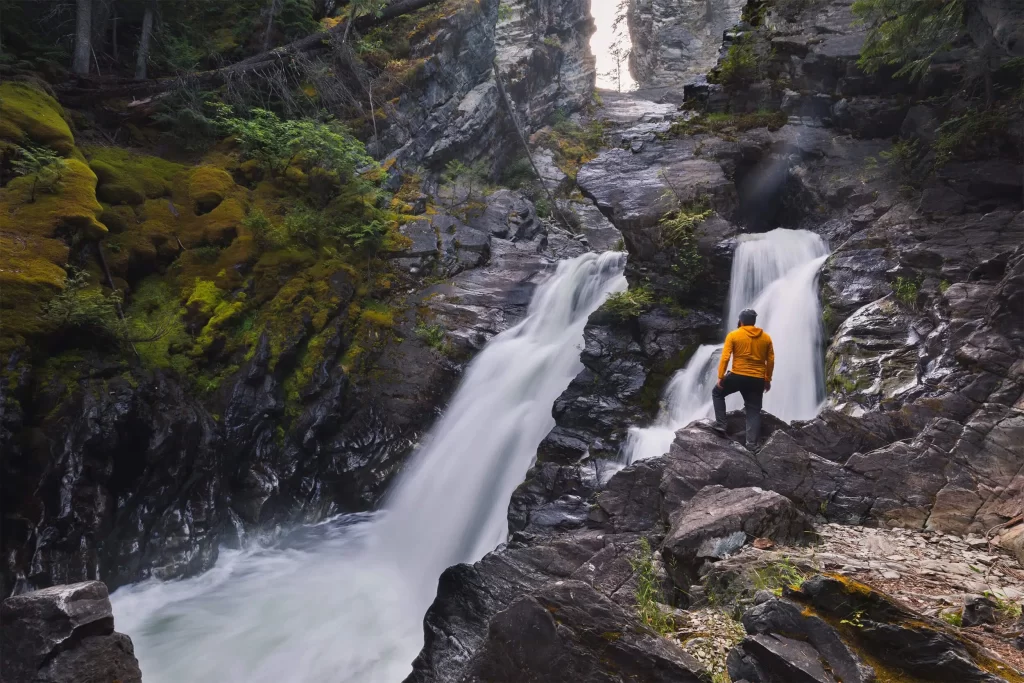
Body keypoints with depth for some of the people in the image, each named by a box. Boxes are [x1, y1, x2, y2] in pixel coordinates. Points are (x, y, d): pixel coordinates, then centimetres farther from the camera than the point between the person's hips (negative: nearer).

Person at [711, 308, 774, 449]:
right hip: (757, 379, 3)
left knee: (717, 392, 21)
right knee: (754, 411, 9)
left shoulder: (733, 335, -2)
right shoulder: (766, 337, 8)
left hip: (738, 376, -3)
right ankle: (752, 443, 2)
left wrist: (720, 377, -3)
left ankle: (720, 424, 12)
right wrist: (768, 379, 18)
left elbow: (725, 358, -8)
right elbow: (771, 361, 9)